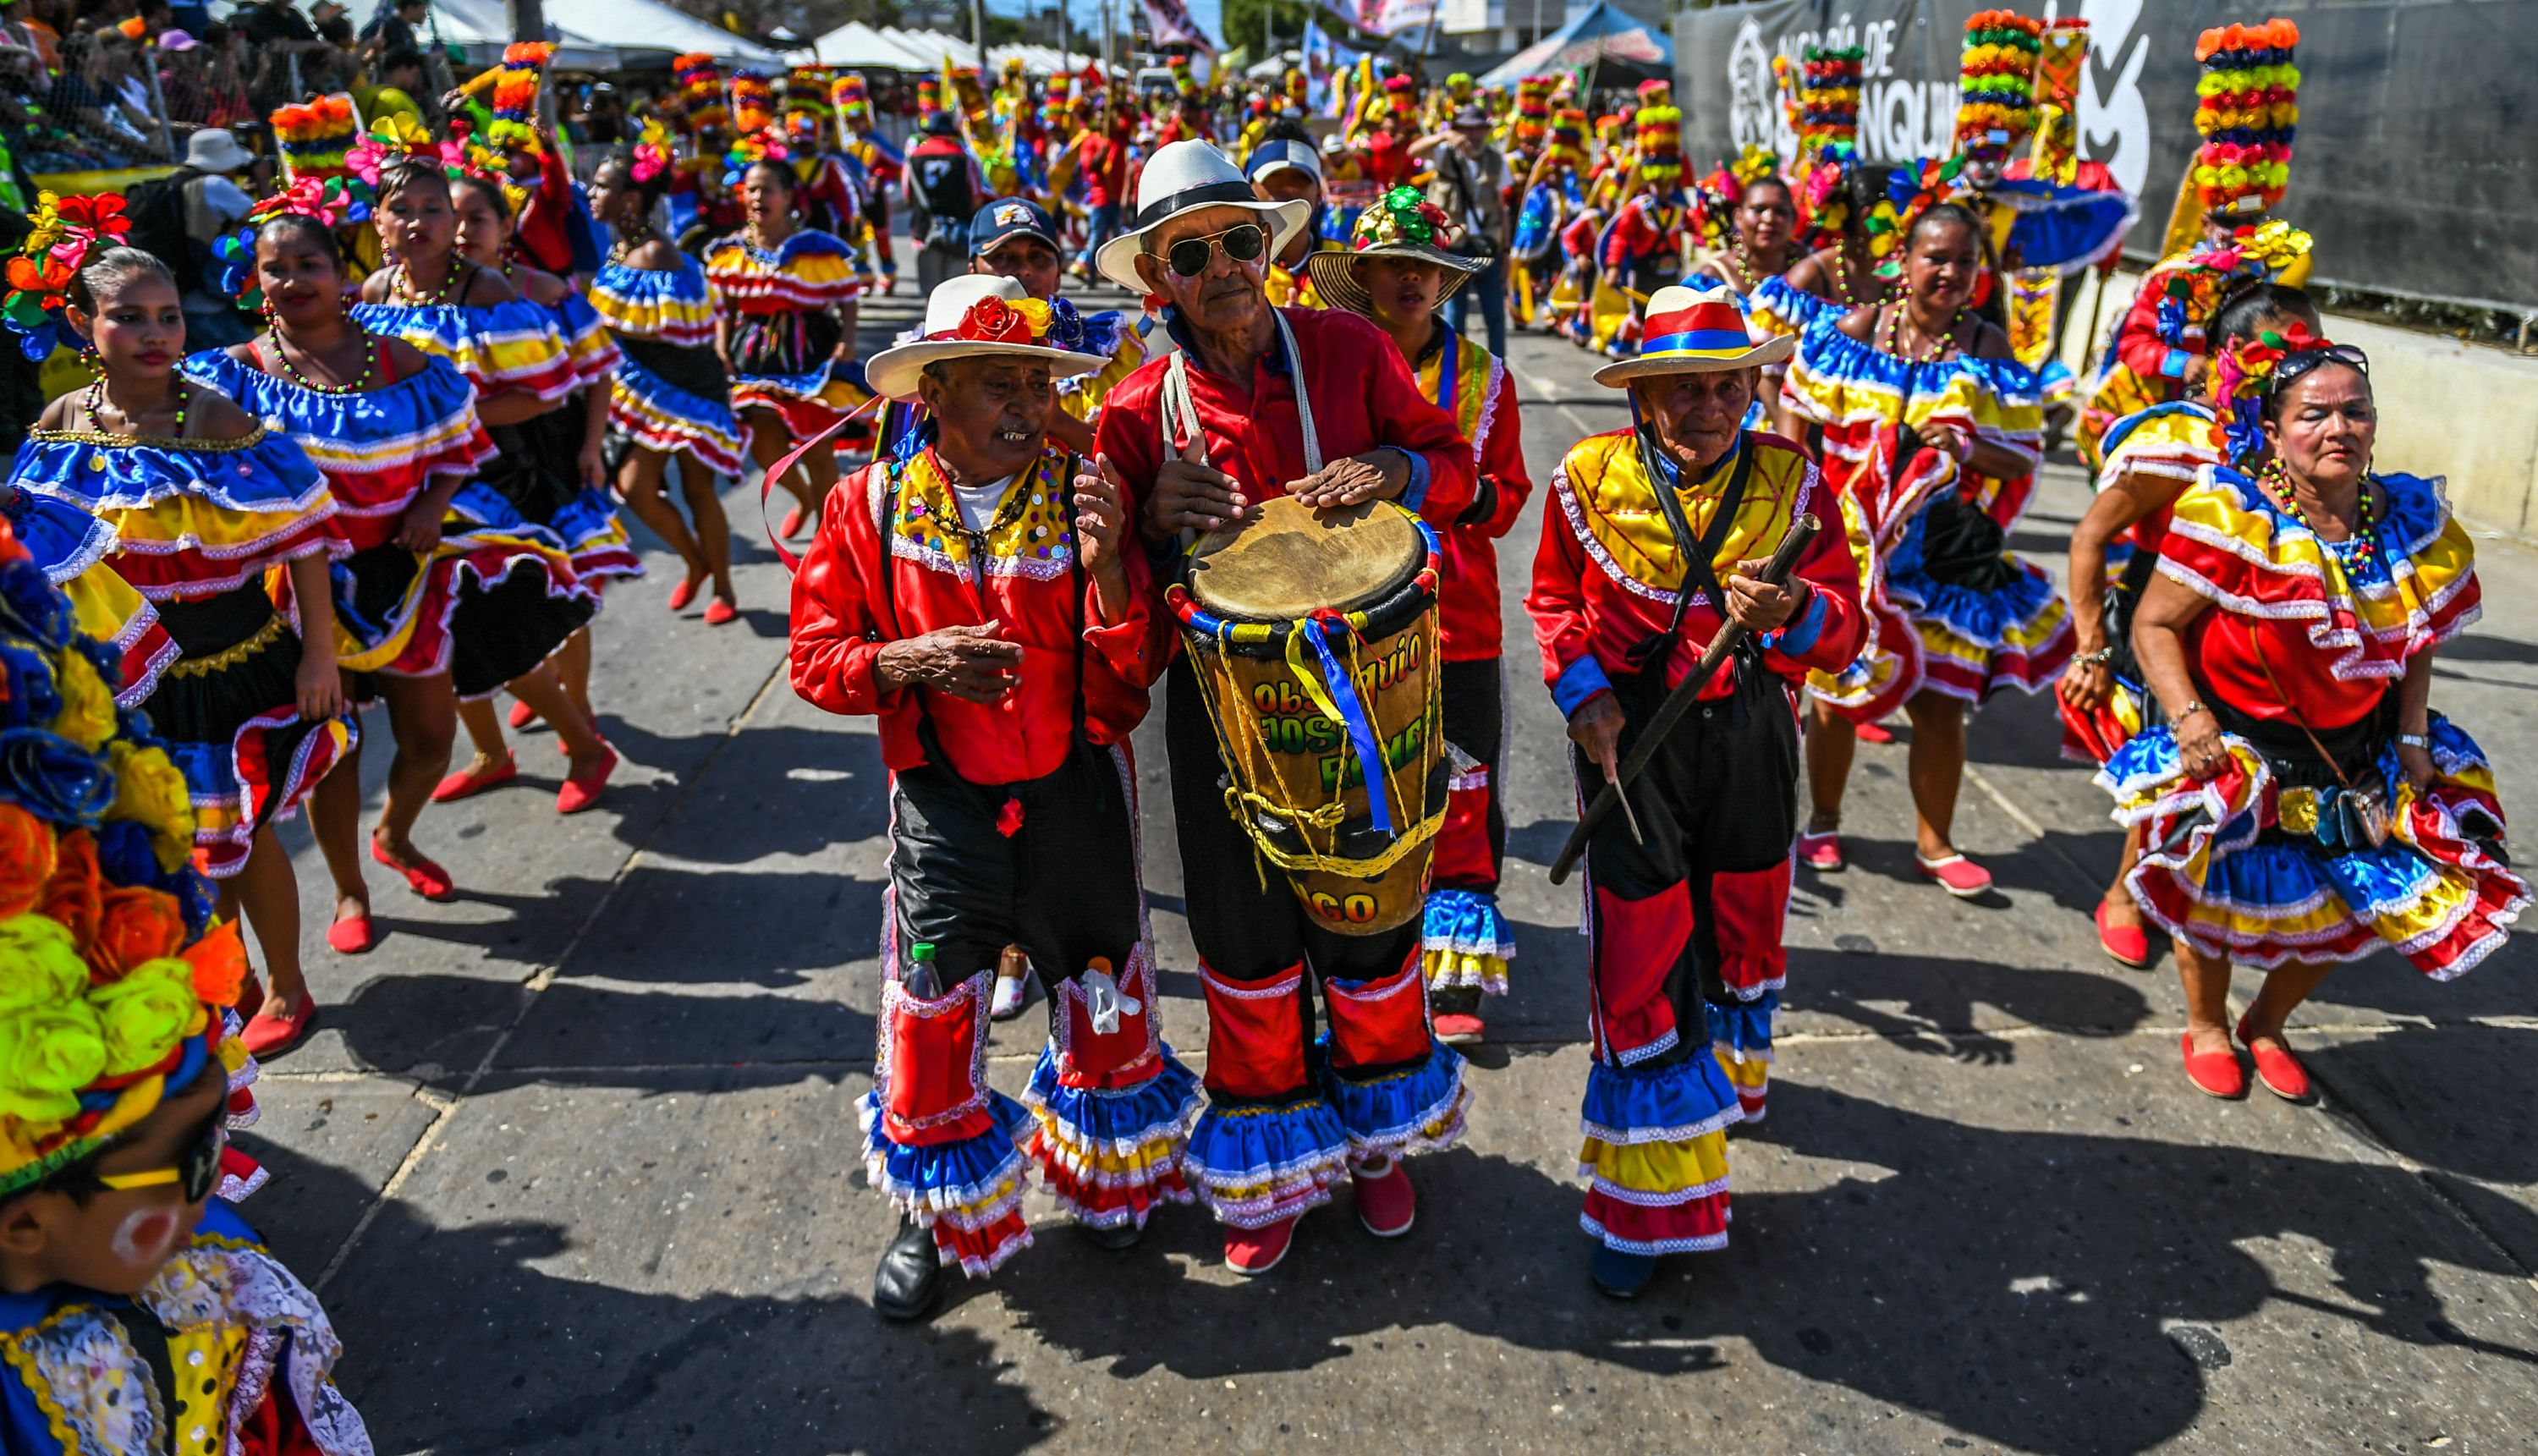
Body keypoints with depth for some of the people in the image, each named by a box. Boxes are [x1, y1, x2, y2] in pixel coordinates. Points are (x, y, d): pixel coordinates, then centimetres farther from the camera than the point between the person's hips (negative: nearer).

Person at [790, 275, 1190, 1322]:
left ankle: (1107, 1178, 46)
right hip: (944, 809, -1)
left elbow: (1134, 674, -9)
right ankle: (936, 1216, 35)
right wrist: (907, 662, -22)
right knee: (928, 1029, 6)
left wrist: (1107, 567, -26)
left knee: (1106, 1008, 17)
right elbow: (817, 656, -3)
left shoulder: (1083, 496, -6)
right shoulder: (873, 507, -6)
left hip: (1076, 800, 1)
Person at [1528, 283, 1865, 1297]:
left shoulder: (1790, 480, -4)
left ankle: (1728, 1069, 55)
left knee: (1743, 920, 20)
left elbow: (1846, 625, -6)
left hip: (1750, 732, 3)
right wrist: (1582, 691, -9)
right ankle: (1646, 1198, 10)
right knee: (1639, 953, -5)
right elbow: (1554, 598, 7)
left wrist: (1794, 613, -29)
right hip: (1630, 737, -2)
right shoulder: (1590, 478, -7)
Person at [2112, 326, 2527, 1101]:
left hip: (2358, 758, 5)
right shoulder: (2231, 515, -18)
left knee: (2345, 904, 11)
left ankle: (2266, 1025, 38)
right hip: (2240, 746, -4)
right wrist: (2188, 718, -26)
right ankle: (2207, 1027, 33)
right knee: (2222, 893, 3)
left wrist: (2413, 738, 2)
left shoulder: (2411, 519, -2)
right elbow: (2154, 625, -15)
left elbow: (2416, 644, 9)